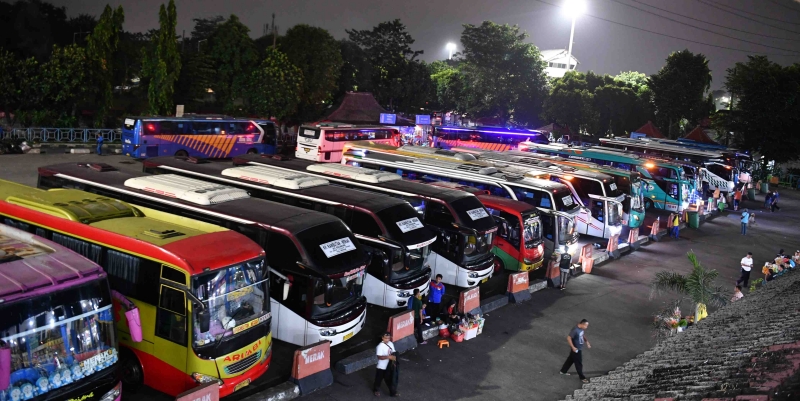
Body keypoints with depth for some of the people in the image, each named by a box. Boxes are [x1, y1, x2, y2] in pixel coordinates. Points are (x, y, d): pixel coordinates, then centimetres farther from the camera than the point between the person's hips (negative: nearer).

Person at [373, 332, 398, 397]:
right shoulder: (380, 346, -23)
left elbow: (393, 353, 9)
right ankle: (376, 390, 39)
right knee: (379, 379, 16)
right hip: (381, 367, -5)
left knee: (389, 379, 16)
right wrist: (388, 357, -37)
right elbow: (379, 357, -27)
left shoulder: (391, 344, -1)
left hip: (389, 366, 5)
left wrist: (394, 358, -10)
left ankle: (393, 392, 29)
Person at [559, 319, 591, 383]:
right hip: (576, 349, -9)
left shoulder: (582, 329, -2)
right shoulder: (575, 330, -29)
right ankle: (582, 377, 20)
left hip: (580, 348, 9)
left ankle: (563, 371, 39)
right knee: (579, 363, 5)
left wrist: (587, 342, 2)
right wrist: (573, 347, -26)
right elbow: (568, 338, -25)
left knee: (571, 359, 23)